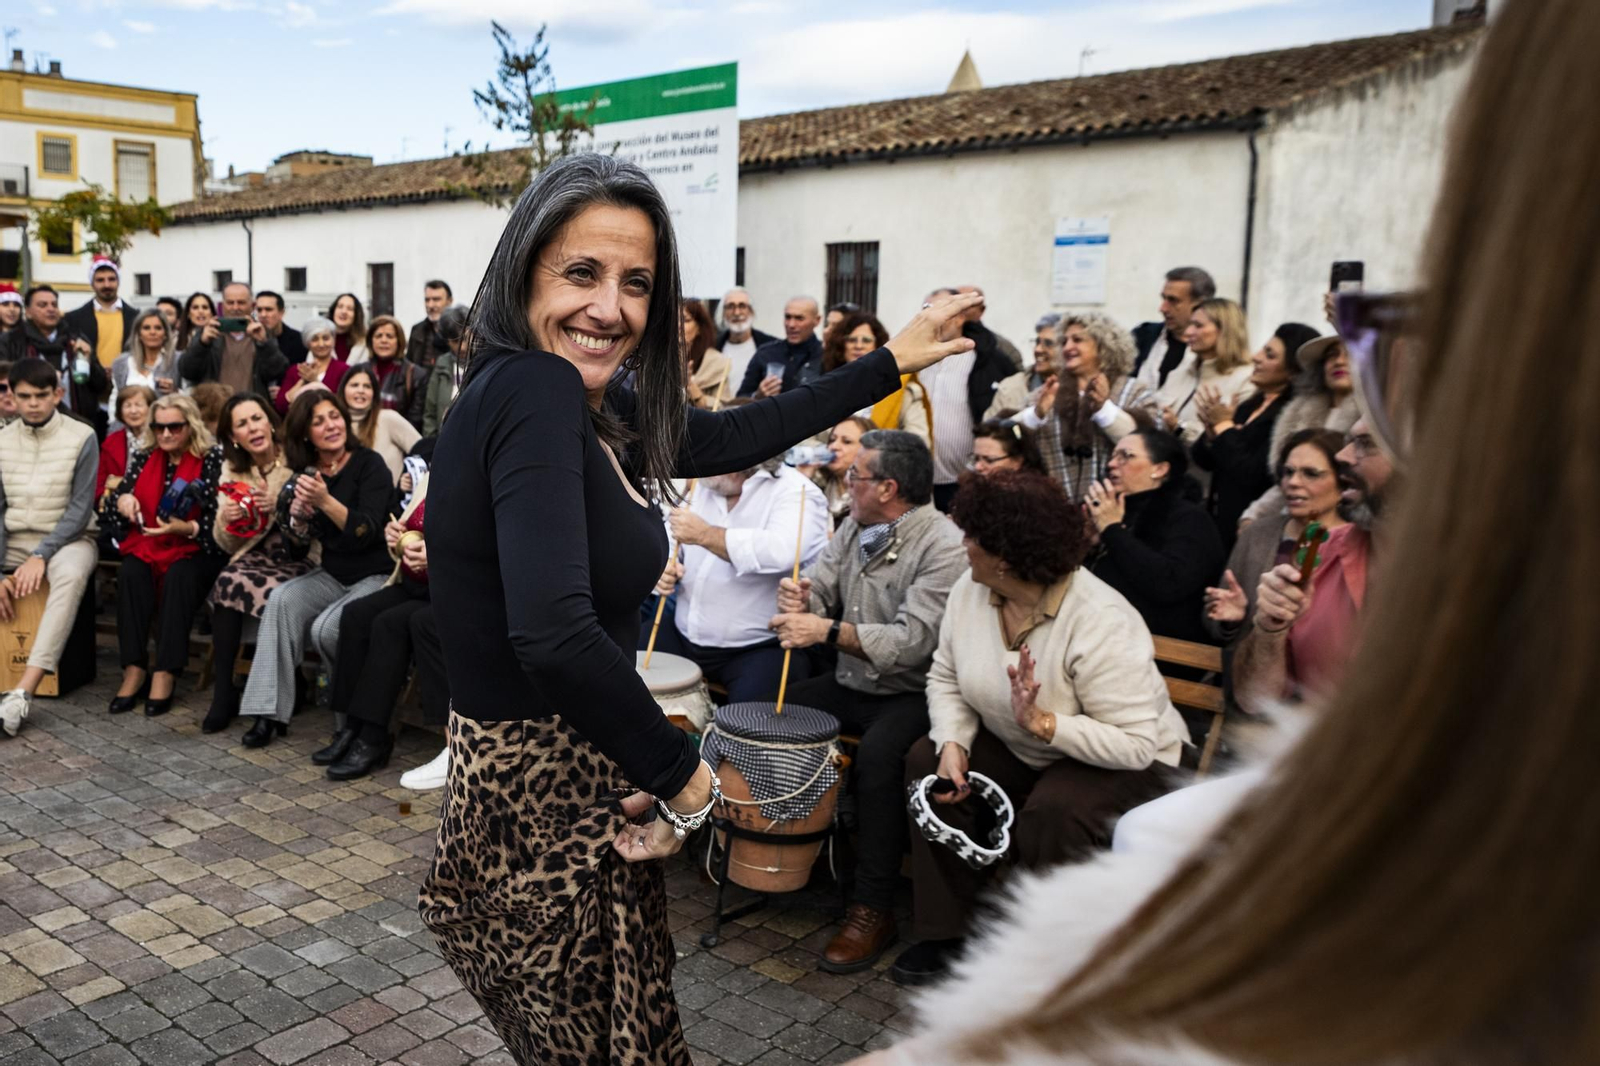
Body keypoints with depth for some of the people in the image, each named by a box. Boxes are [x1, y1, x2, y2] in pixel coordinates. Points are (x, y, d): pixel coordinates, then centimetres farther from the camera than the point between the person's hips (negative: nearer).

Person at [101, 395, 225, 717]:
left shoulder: (212, 459, -5)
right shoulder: (143, 459, 11)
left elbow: (219, 519, -10)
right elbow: (110, 506, 12)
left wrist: (186, 528, -26)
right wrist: (121, 500, -11)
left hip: (195, 550, -4)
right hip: (146, 545, 4)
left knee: (179, 576, -34)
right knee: (130, 573, -27)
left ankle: (165, 675, -31)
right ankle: (134, 669, -28)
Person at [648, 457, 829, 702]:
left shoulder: (796, 493, -11)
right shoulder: (705, 486, 12)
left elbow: (782, 553, -31)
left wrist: (704, 534, -25)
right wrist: (663, 567, -3)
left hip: (760, 647, -7)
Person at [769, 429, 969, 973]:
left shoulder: (944, 548, -18)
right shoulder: (855, 528, 8)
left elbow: (913, 641, -27)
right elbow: (816, 589, 8)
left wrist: (828, 631, -35)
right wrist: (796, 597, -18)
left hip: (912, 693, -8)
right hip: (850, 683, 8)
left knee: (877, 755, -34)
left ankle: (872, 910, -21)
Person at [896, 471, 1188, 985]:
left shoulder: (1100, 624, -31)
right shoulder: (970, 590, -9)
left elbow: (1135, 745, -32)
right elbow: (945, 678, -1)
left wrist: (1042, 723, -39)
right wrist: (953, 744, -19)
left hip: (1124, 765, -7)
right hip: (1020, 750, 7)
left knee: (1052, 814, -34)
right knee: (927, 760, -11)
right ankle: (948, 936, -2)